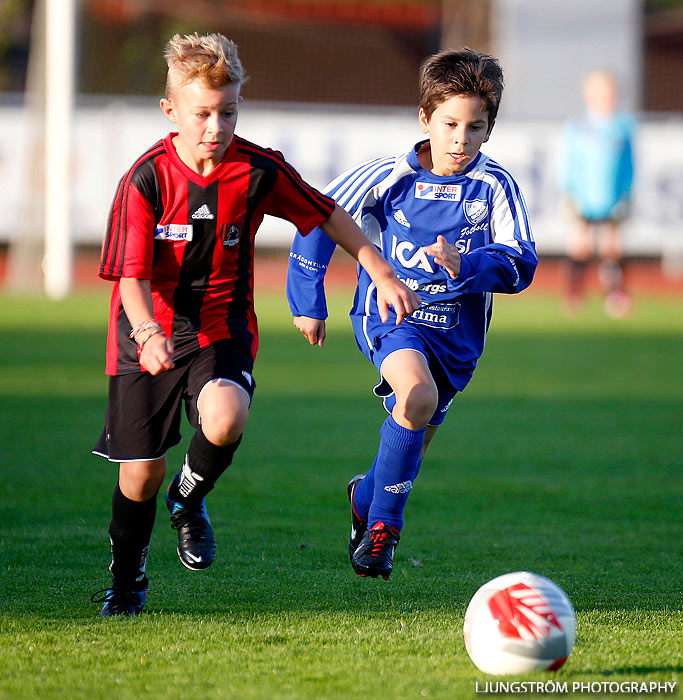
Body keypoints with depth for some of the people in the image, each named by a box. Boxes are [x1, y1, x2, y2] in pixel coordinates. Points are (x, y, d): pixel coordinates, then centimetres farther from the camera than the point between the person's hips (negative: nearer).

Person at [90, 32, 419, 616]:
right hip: (148, 334, -1)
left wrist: (384, 275, 1)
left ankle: (190, 500, 5)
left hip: (222, 331, 1)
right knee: (141, 471, 1)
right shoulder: (147, 179, -15)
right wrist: (148, 334, -36)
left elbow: (329, 216, 4)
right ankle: (127, 583, 29)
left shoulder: (258, 171, -9)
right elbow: (131, 274, -18)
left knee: (225, 420, -30)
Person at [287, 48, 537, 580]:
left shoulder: (495, 187, -5)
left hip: (456, 331, 3)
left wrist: (465, 265, -30)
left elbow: (521, 264, -12)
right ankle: (385, 523, -14)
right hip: (389, 314, -3)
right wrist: (308, 302, 6)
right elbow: (318, 220, 4)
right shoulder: (387, 177, -6)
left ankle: (366, 497, 48)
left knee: (414, 438, 13)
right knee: (418, 395, -31)